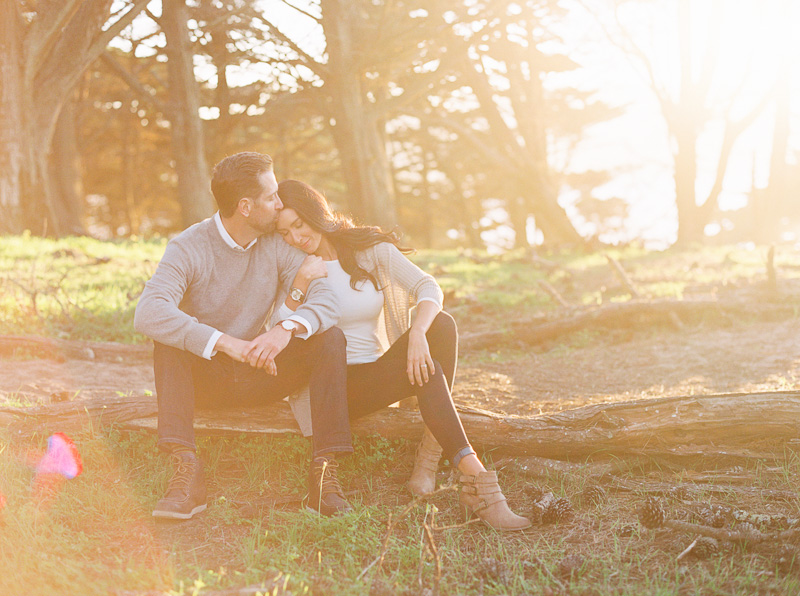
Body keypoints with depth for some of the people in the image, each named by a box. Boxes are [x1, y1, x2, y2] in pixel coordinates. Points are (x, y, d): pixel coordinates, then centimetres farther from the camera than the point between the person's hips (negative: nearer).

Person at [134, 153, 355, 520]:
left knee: (330, 337, -20)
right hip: (205, 379, -2)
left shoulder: (278, 245, -2)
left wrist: (288, 328, -36)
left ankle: (324, 471, -29)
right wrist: (225, 343, -39)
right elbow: (147, 314, -30)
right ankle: (187, 469, -39)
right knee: (168, 337, -30)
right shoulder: (189, 248, -14)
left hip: (263, 379, 3)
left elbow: (326, 297, -14)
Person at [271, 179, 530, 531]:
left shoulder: (370, 249, 4)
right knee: (425, 371, -30)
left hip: (379, 373, 4)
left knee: (442, 324, -25)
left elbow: (428, 286, -13)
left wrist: (417, 333, -32)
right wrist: (300, 285, -23)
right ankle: (475, 479, -40)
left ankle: (429, 459, -29)